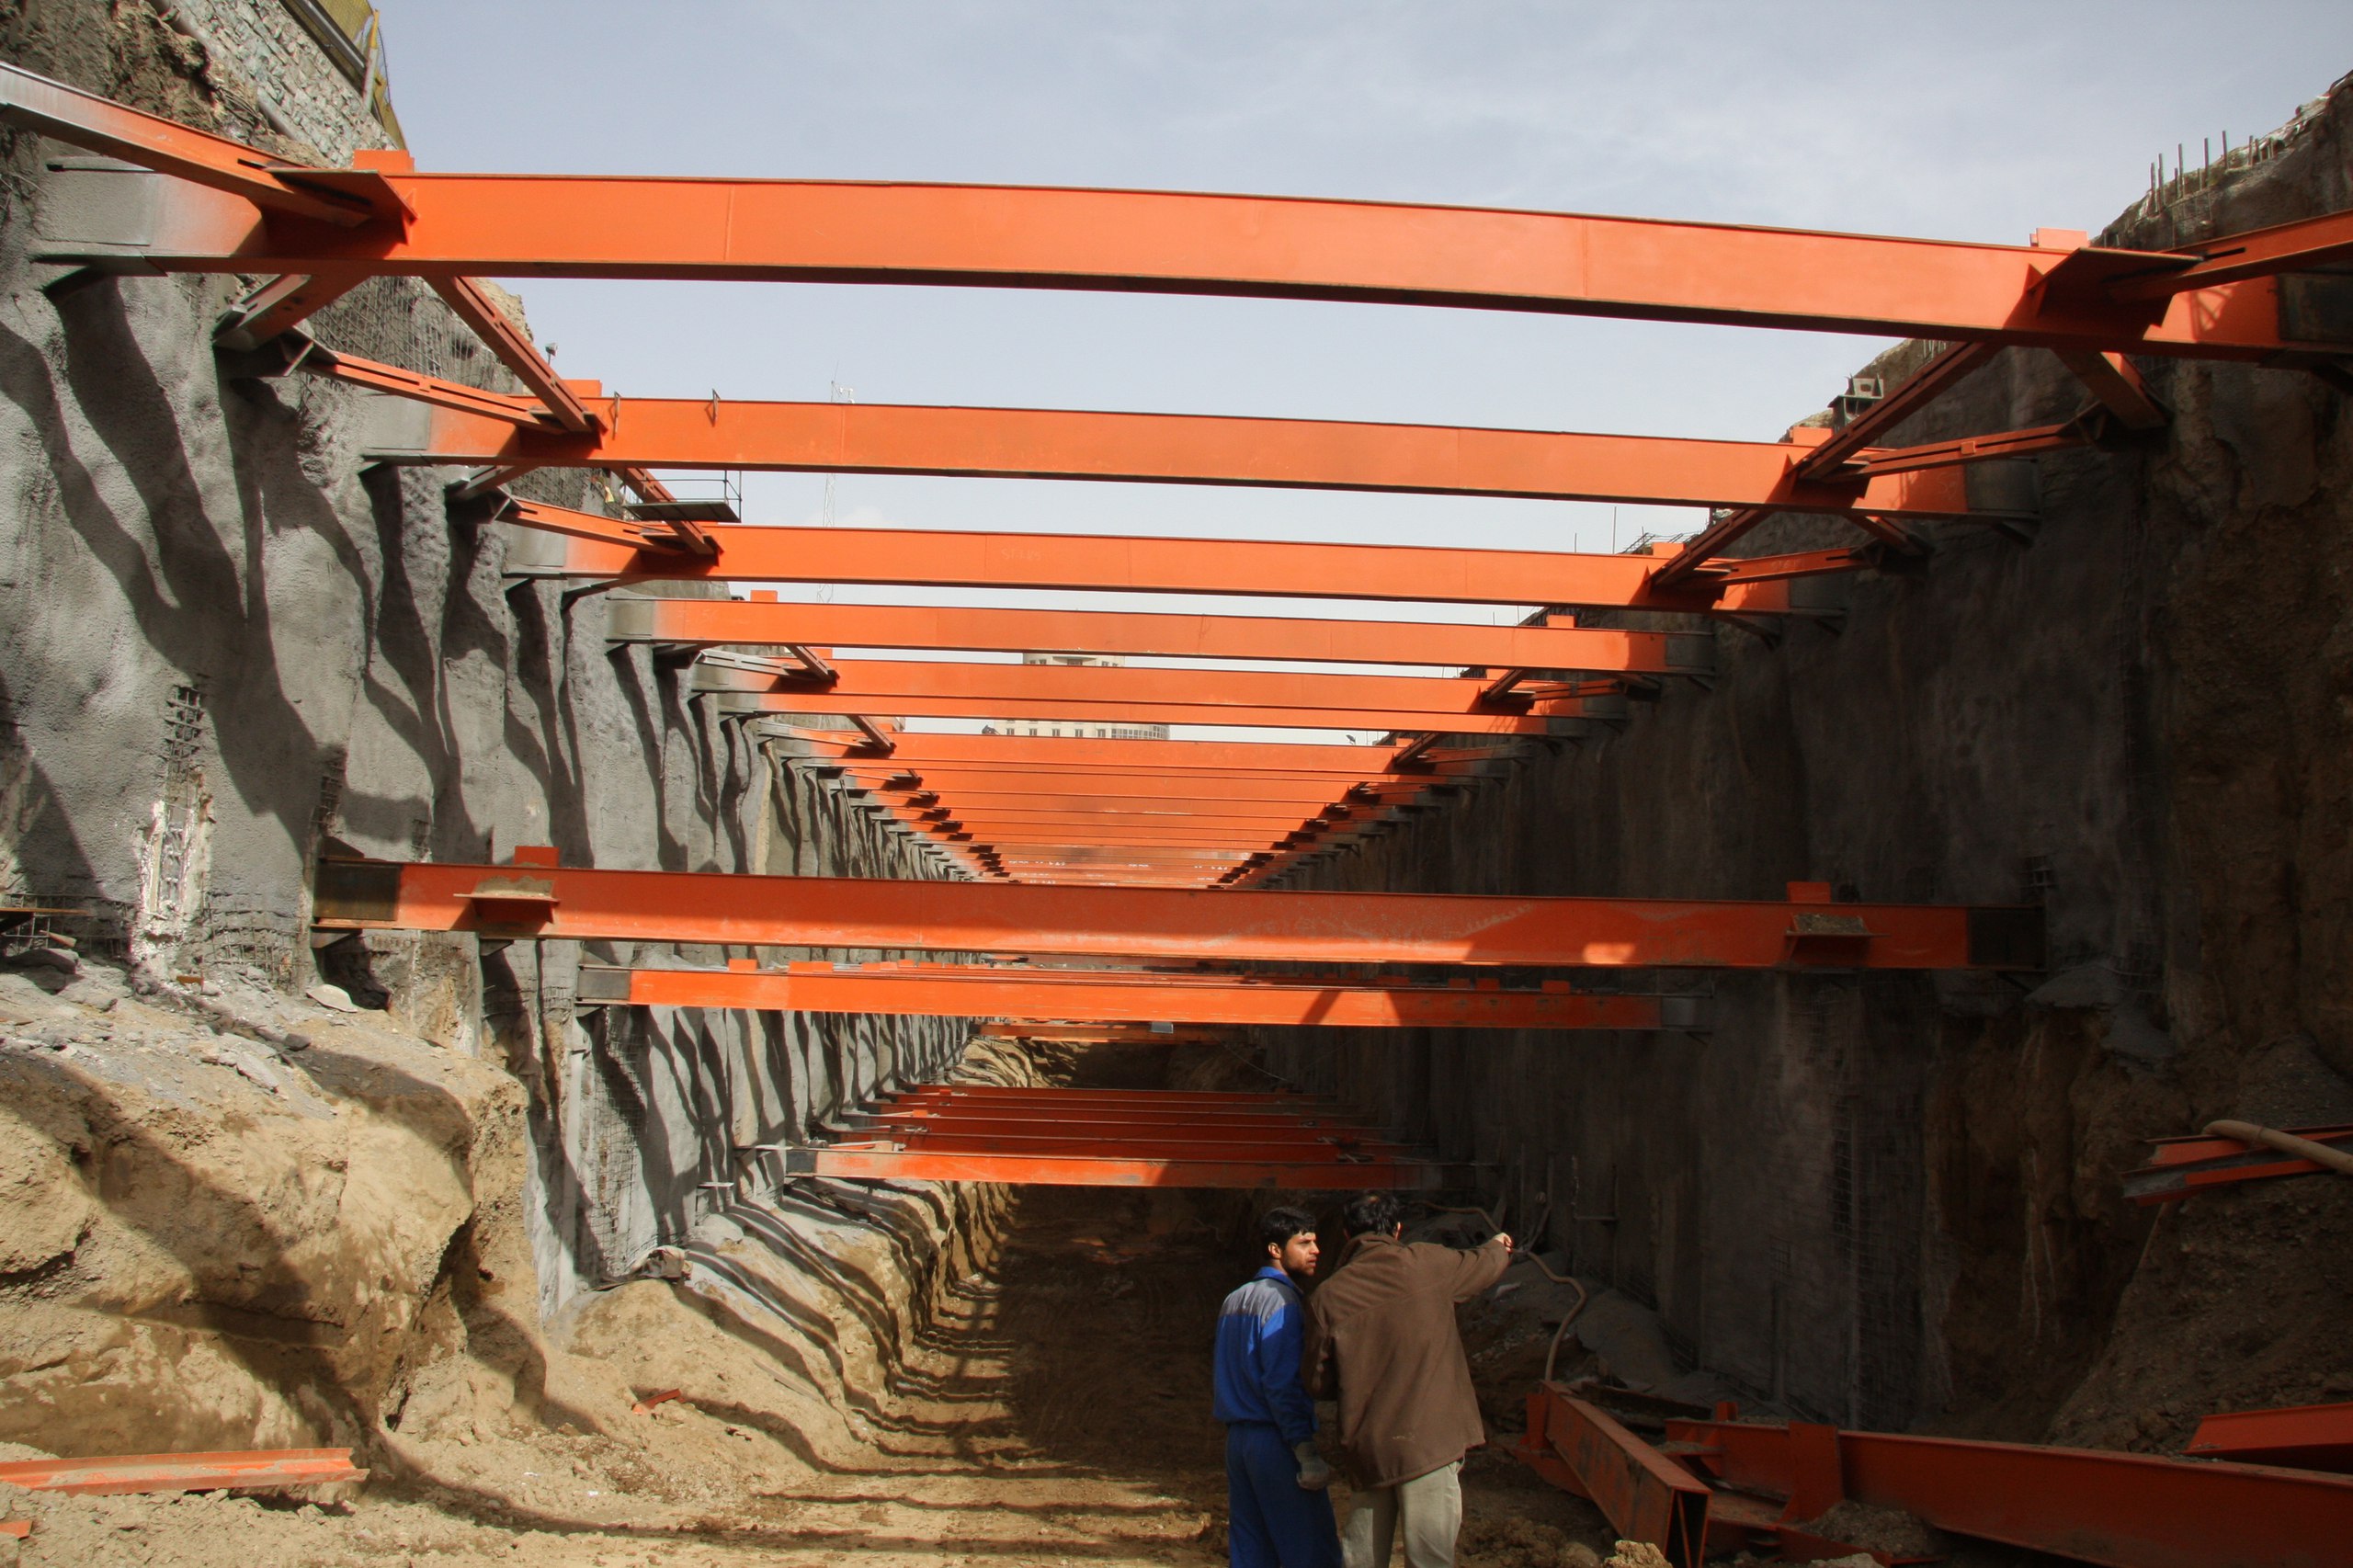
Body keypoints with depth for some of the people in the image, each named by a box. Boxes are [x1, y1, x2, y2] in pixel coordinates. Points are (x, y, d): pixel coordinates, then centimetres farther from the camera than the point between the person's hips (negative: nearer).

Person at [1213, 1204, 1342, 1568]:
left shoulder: (1233, 1301, 16)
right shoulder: (1280, 1299, -12)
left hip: (1236, 1439, 9)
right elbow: (1283, 1386, -18)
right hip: (1275, 1442, -9)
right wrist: (1308, 1455, -17)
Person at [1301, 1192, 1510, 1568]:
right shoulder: (1425, 1263, -1)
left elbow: (1318, 1385, 8)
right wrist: (1500, 1246, 43)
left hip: (1366, 1448, 3)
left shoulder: (1327, 1296, 3)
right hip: (1428, 1441, -3)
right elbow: (1484, 1264, 20)